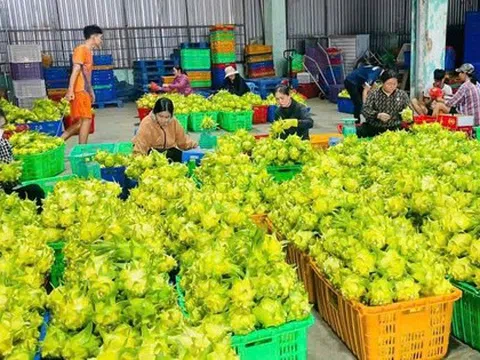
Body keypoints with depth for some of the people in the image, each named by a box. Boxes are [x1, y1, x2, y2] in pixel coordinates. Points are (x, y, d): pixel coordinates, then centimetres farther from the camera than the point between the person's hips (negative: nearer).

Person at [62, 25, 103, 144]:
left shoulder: (88, 51, 20)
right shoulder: (81, 49, -9)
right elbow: (75, 70, -18)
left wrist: (91, 92, 24)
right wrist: (70, 90, -24)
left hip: (84, 91, 9)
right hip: (79, 91, -9)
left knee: (81, 121, 10)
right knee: (86, 120, -8)